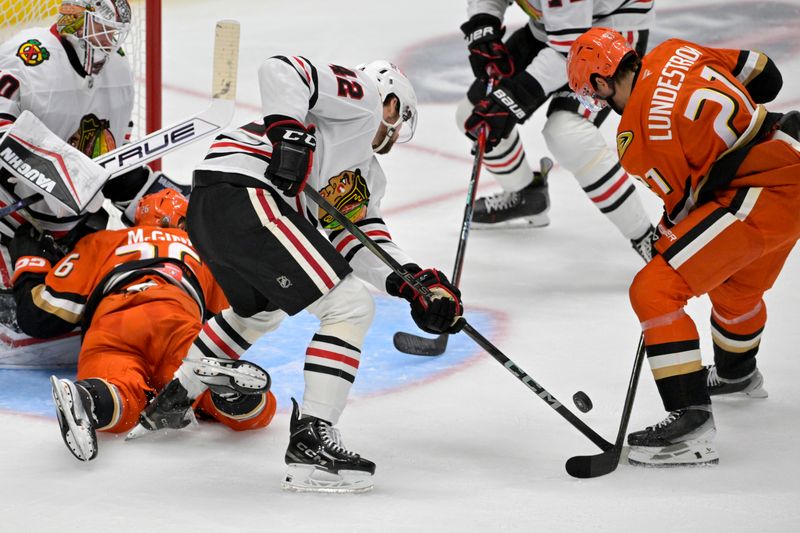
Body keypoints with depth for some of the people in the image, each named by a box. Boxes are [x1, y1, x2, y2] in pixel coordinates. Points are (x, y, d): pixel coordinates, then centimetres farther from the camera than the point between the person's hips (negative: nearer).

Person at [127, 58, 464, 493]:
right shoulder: (361, 96, 7)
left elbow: (361, 244, 18)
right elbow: (281, 70, -9)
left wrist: (417, 283, 4)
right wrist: (288, 131, -22)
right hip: (239, 192, -11)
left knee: (259, 310, 38)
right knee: (350, 307, -11)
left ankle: (169, 400, 49)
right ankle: (311, 438, -16)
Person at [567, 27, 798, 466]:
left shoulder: (636, 137, -14)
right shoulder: (676, 54, 6)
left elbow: (683, 204, -7)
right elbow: (763, 76, 16)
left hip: (762, 196, -10)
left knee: (654, 291, -12)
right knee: (737, 284, 35)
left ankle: (692, 422, -19)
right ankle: (737, 373, 64)